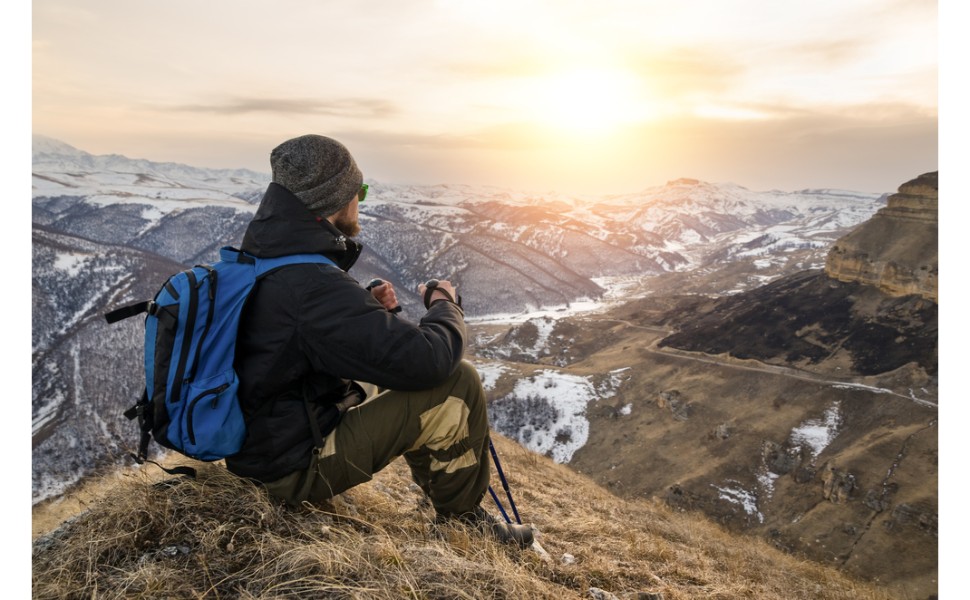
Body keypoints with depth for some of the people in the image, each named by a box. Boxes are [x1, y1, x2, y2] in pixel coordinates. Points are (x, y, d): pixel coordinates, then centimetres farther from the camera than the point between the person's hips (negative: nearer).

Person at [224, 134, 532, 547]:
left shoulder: (258, 259, 2)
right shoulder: (312, 284, -29)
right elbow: (425, 360, -31)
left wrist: (367, 305, 3)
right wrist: (445, 306, -9)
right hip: (297, 469, -10)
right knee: (458, 383, -14)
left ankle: (449, 505, 32)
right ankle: (462, 519, 10)